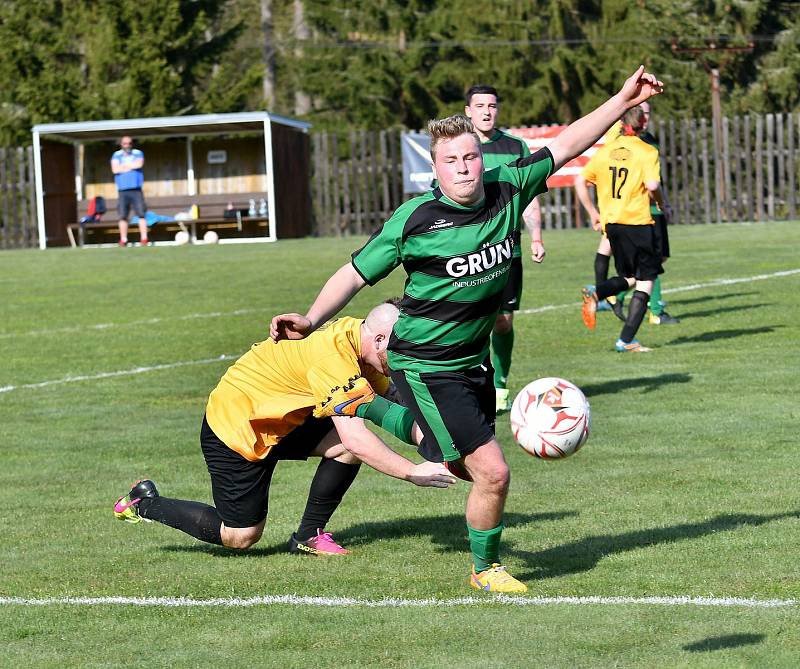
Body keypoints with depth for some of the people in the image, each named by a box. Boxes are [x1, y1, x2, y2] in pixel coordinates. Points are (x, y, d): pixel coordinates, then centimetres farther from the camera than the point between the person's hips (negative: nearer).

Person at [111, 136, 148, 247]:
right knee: (123, 216, -1)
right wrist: (131, 166, -4)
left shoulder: (138, 153, 9)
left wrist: (124, 165, -2)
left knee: (141, 214, -9)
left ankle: (144, 239, -8)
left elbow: (139, 164, -13)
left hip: (136, 190, -1)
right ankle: (123, 240, 4)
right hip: (122, 191, 1)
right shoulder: (116, 155, 11)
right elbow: (115, 169, -6)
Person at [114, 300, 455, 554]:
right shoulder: (334, 358, -33)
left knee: (349, 447, -10)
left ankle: (309, 536, 5)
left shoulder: (357, 336, -4)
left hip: (279, 421, 9)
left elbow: (393, 410, 4)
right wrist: (412, 472, -36)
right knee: (239, 537, 1)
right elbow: (354, 437, -39)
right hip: (233, 426, -9)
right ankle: (146, 504, 18)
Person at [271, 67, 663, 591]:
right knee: (493, 473, -11)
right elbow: (356, 273, -10)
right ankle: (485, 567, 16)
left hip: (474, 359, 7)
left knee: (472, 464, 23)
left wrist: (623, 101, -2)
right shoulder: (415, 220, -20)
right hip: (426, 367, -7)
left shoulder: (507, 192, -9)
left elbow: (566, 145, 1)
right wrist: (311, 321, -22)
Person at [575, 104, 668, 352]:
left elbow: (580, 181, 8)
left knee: (628, 278, 20)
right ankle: (626, 340, -7)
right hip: (637, 221, -6)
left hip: (611, 223, 6)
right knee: (645, 282, 1)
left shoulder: (605, 150, 9)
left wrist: (593, 213, 16)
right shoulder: (647, 151, -5)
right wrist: (661, 203, 2)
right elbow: (652, 185, -18)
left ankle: (595, 293, -10)